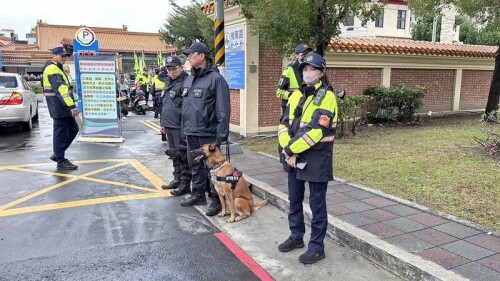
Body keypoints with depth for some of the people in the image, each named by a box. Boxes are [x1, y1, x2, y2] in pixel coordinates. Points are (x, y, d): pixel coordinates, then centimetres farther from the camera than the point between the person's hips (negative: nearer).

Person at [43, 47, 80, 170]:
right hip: (59, 107, -10)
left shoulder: (56, 68, 20)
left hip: (63, 106, 10)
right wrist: (72, 106, -31)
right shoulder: (52, 69, -14)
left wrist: (70, 106, 19)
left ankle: (57, 154, 21)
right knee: (60, 133, -4)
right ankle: (61, 161, 4)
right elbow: (61, 89, -25)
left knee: (73, 129, 13)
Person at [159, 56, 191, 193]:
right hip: (169, 125, 9)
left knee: (183, 155, -3)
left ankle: (185, 183, 6)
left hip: (180, 126, -9)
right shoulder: (169, 83, 18)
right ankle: (177, 179, 29)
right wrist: (163, 122, 23)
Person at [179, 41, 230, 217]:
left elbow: (223, 109, -15)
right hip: (191, 133, 8)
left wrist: (221, 135, -18)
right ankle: (198, 194, 32)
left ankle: (217, 200, 13)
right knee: (195, 165, 17)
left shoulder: (215, 78, -11)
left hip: (208, 133, -8)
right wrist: (185, 129, 15)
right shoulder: (188, 80, 13)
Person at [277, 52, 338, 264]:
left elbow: (315, 131, -21)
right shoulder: (296, 95, 10)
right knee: (294, 200, 18)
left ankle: (316, 247, 17)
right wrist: (288, 149, -12)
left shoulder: (326, 97, -12)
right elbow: (284, 123, 4)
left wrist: (291, 149, -17)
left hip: (316, 159, -7)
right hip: (294, 157, 7)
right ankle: (296, 237, 35)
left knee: (316, 204, 4)